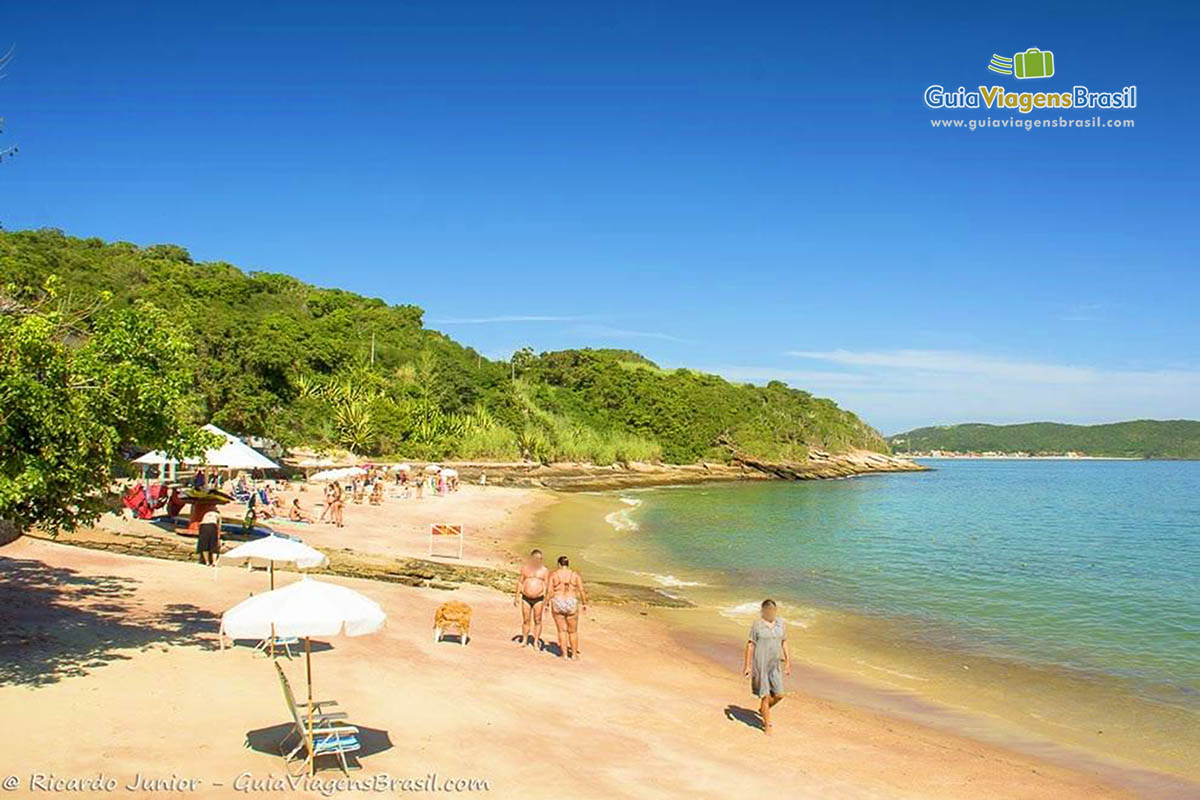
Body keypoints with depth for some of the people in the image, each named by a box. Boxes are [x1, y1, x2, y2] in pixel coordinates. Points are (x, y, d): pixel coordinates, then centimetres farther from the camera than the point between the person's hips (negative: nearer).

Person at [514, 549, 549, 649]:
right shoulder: (525, 568, 3)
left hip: (538, 599, -1)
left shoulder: (544, 570, -1)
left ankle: (536, 642, 10)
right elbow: (520, 582, 8)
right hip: (526, 598, 1)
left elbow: (546, 586, -1)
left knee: (537, 621, 1)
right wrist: (517, 596, 5)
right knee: (526, 620, 7)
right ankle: (524, 640, 21)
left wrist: (546, 601, -5)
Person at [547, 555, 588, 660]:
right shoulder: (575, 574, 1)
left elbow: (550, 591, -6)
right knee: (573, 631, 14)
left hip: (557, 604, 0)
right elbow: (581, 590, -3)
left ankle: (565, 654, 11)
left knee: (562, 630, 10)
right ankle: (574, 654, 18)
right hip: (572, 604, 0)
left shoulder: (553, 574, -1)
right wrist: (584, 603, 6)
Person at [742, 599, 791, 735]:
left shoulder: (780, 623, 2)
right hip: (760, 665, -5)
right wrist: (747, 666, -11)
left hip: (774, 665, 5)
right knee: (765, 695, -1)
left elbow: (784, 643, 10)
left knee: (779, 695, 6)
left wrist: (788, 662, 9)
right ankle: (767, 724, 17)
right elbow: (750, 645, -9)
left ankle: (762, 709, 34)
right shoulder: (757, 625, -12)